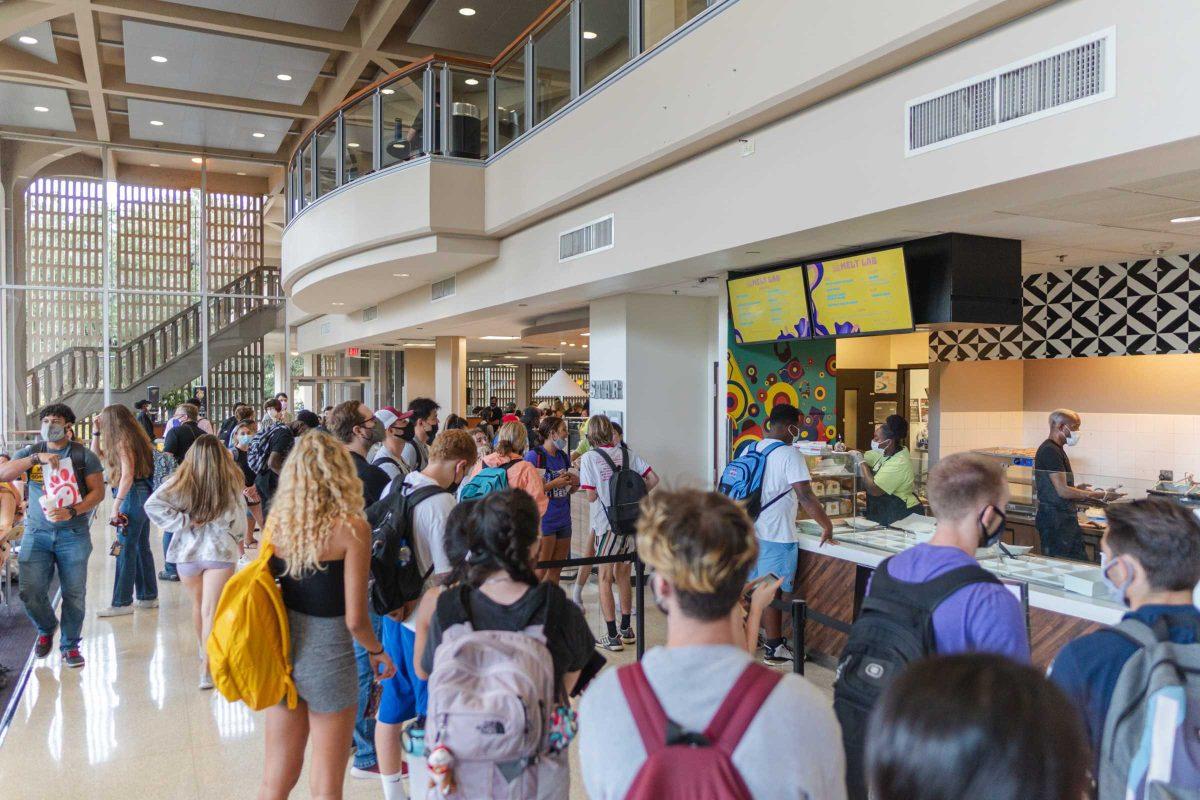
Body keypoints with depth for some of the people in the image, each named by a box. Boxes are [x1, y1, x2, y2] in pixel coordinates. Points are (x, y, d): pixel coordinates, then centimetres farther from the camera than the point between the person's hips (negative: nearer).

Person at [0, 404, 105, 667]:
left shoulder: (84, 455, 1)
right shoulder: (30, 452, 6)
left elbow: (98, 492, -3)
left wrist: (71, 512, -18)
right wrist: (36, 458, -20)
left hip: (73, 534, -1)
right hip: (36, 533, 2)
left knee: (74, 593, 1)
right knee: (31, 592, -2)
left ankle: (70, 645, 18)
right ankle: (46, 629, 29)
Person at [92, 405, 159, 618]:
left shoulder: (123, 442, -12)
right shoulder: (130, 439, 15)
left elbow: (128, 475, -21)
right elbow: (98, 455, 27)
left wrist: (116, 505, -23)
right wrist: (96, 432, 19)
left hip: (132, 496, -9)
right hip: (142, 496, 9)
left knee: (126, 551, -4)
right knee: (141, 548, 13)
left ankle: (122, 603, 1)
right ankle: (149, 596, 20)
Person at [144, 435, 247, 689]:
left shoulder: (182, 481, -8)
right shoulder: (232, 483, -10)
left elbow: (153, 505, -18)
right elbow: (239, 522, -2)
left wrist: (185, 521, -11)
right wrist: (236, 540, 17)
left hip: (187, 552, 2)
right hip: (220, 551, -2)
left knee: (198, 604, 23)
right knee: (211, 611, -2)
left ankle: (204, 651, 44)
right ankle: (206, 670, -8)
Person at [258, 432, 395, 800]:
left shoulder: (278, 519, -3)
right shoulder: (351, 527, -16)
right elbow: (354, 619, -16)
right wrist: (377, 652, 2)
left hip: (281, 651, 5)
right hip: (328, 658, -5)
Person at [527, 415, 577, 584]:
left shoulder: (564, 456, 11)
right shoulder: (534, 455, -11)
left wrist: (575, 483, 1)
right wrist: (554, 484, -19)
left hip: (563, 519, 7)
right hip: (543, 520, -7)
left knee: (555, 570, 14)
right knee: (539, 572, -5)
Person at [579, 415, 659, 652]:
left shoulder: (589, 457, -7)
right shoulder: (627, 453, 5)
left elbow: (591, 496, -10)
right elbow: (653, 479, 1)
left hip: (606, 524, -4)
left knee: (605, 579, 6)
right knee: (623, 576, 18)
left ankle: (612, 636, 7)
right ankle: (626, 630, 27)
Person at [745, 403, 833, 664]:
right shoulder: (790, 455, -16)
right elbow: (806, 497, -21)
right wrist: (827, 525, -12)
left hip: (751, 531, 7)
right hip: (776, 536, -7)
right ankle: (774, 648, 14)